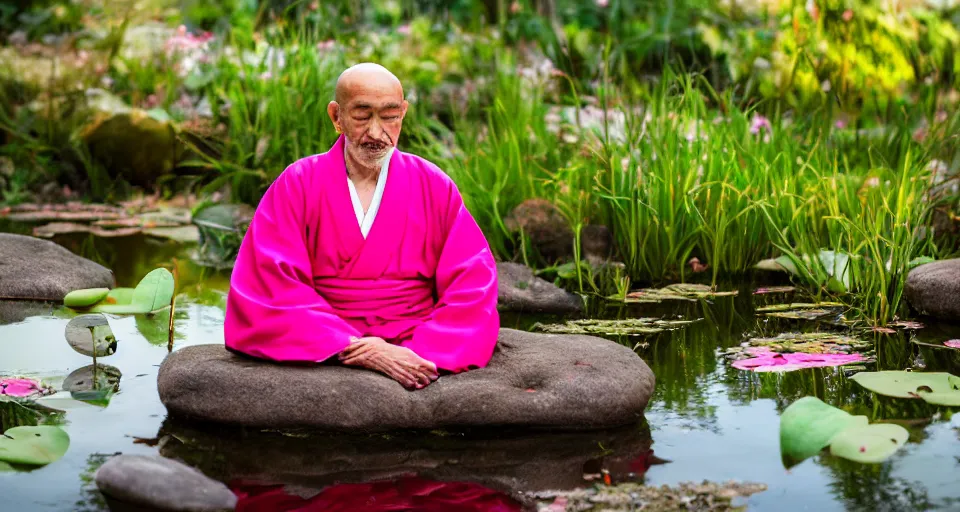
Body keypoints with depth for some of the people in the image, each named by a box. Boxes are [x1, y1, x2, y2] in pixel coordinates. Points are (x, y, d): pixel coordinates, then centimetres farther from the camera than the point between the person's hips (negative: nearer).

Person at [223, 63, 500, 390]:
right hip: (321, 359, 0)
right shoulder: (296, 185, 5)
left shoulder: (434, 187, 10)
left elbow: (474, 284, 2)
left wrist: (419, 352, -16)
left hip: (413, 356, 0)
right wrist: (354, 349, -18)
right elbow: (267, 286, -7)